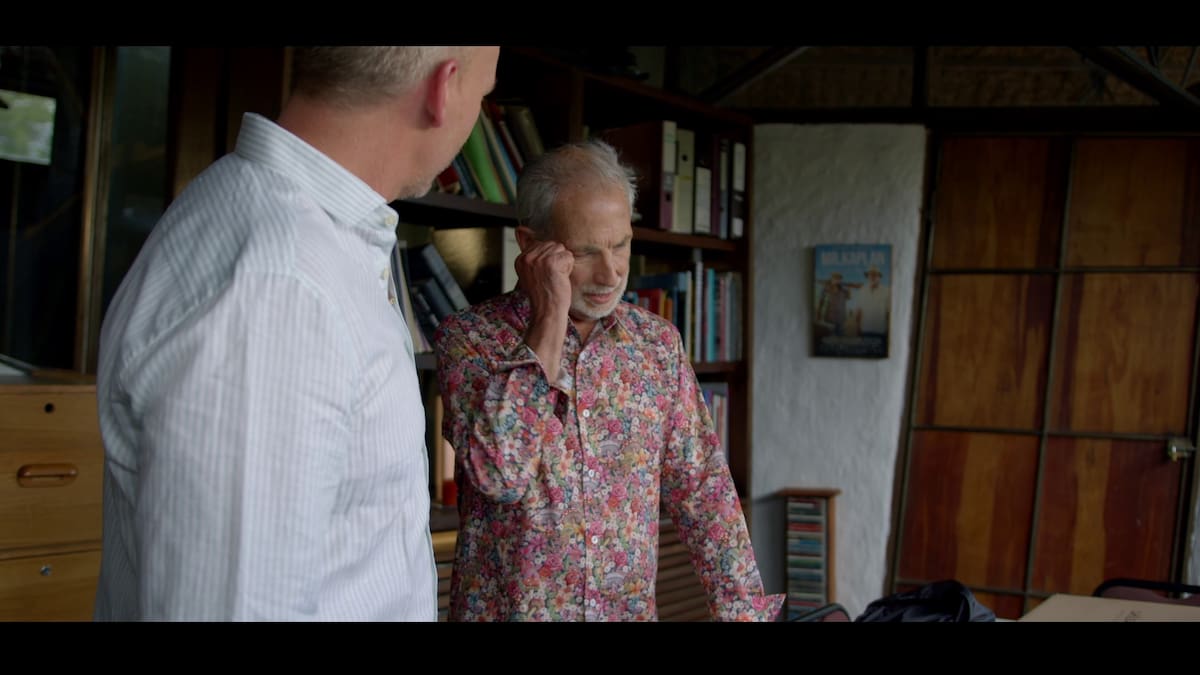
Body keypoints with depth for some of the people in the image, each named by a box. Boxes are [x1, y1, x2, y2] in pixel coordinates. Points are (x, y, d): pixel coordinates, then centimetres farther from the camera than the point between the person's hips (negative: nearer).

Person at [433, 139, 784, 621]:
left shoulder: (658, 342, 1)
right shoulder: (468, 337, -10)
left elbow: (702, 490, 4)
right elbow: (499, 473, -25)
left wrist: (745, 608, -3)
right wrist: (549, 318, -21)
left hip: (632, 610, 4)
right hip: (507, 607, -3)